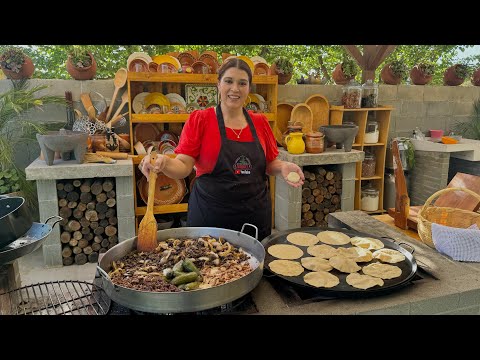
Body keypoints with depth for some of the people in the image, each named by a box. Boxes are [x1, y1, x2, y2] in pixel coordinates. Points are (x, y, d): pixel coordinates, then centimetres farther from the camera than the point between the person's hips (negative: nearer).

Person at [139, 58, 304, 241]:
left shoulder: (260, 122, 5)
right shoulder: (199, 120, -4)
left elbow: (270, 164, 13)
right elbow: (183, 166, -9)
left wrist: (283, 167, -7)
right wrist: (164, 163, -29)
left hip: (256, 215, 3)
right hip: (210, 214, -3)